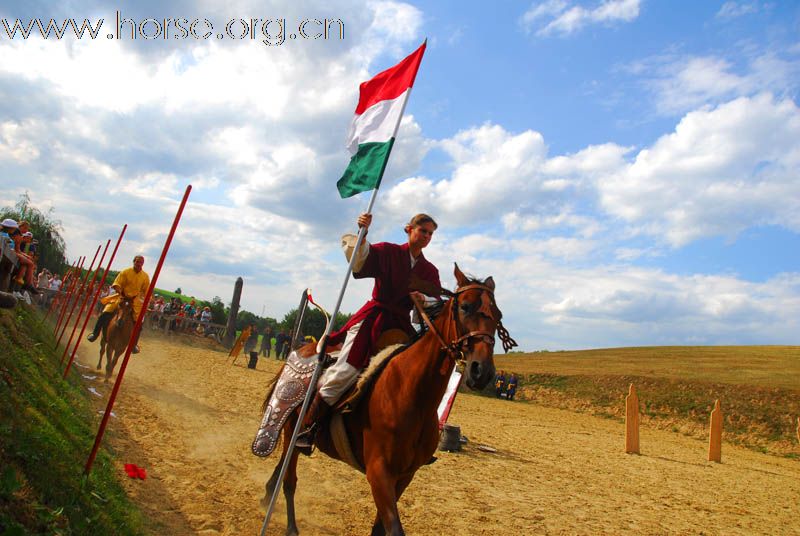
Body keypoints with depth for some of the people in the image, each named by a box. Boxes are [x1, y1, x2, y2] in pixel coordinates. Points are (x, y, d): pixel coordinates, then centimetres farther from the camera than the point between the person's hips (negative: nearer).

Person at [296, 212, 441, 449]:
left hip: (401, 325, 4)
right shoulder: (387, 251, 3)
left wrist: (424, 299, -17)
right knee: (344, 372, -14)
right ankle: (308, 427, -2)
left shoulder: (430, 271, 13)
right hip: (372, 317, -4)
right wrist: (362, 232, -27)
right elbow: (358, 258, -11)